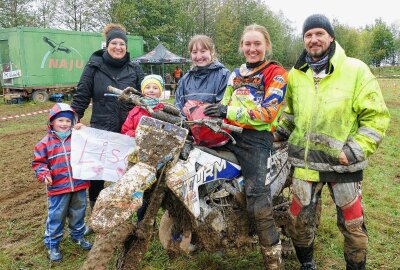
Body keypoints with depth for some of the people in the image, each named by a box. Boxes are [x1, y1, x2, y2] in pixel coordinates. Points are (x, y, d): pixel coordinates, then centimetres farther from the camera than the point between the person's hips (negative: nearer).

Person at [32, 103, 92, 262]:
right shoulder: (46, 142, -3)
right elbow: (39, 162, -1)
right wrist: (43, 174, -17)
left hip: (79, 185, 3)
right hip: (58, 188, -3)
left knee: (78, 213, 19)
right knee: (56, 217, 8)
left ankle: (78, 236, 41)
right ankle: (52, 244, 26)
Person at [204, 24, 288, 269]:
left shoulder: (276, 73, 3)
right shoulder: (236, 73, 24)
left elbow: (268, 112, -10)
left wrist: (231, 112, -19)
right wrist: (214, 115, 7)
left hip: (258, 137, -6)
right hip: (228, 131, 7)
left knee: (258, 204, -13)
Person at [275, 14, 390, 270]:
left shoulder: (356, 70, -6)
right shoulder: (295, 74, 7)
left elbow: (376, 117, -7)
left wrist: (354, 151, -14)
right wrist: (278, 134, 12)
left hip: (343, 162, -3)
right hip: (305, 160, 4)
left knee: (352, 224, 8)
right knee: (300, 220, 12)